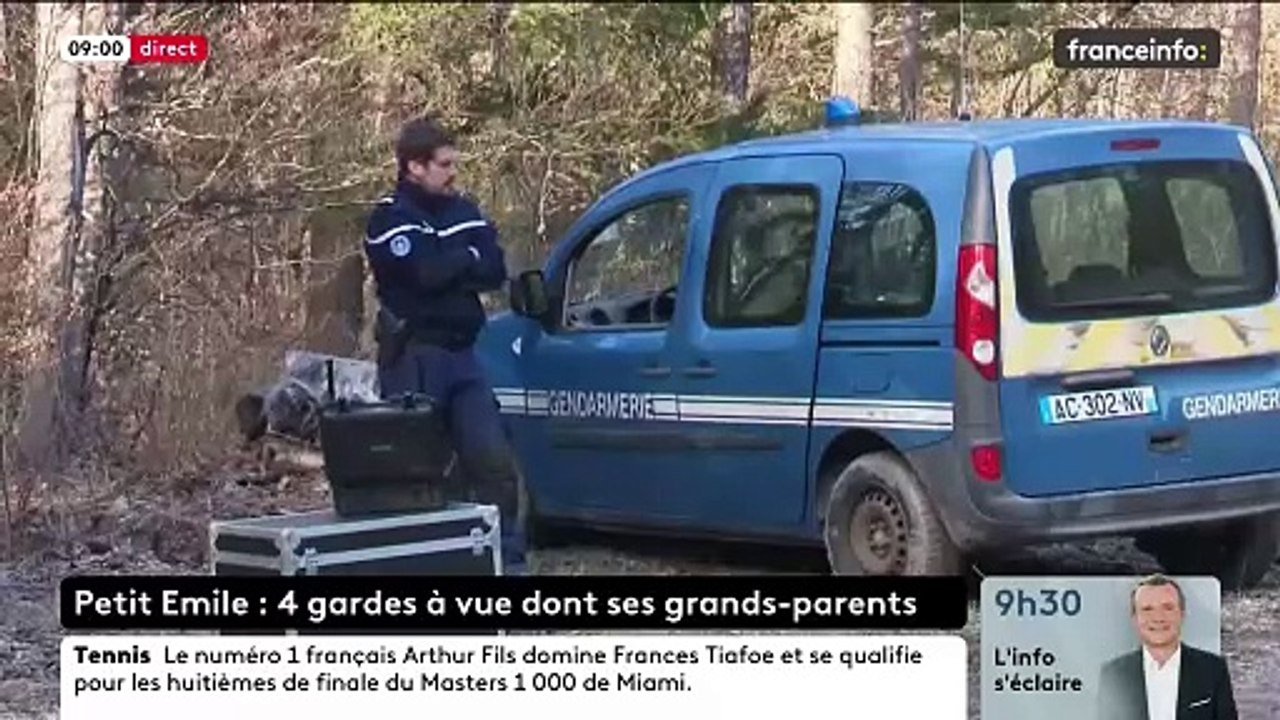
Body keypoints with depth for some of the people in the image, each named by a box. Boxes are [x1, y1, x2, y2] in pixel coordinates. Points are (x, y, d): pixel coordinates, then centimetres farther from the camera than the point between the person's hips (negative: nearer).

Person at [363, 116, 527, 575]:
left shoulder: (463, 211, 13)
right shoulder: (390, 220, -7)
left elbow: (495, 272, 2)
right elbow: (427, 271, -23)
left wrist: (448, 267, -12)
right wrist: (468, 258, -5)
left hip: (461, 354, 6)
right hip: (413, 358, -6)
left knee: (494, 460, 1)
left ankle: (508, 560, 5)